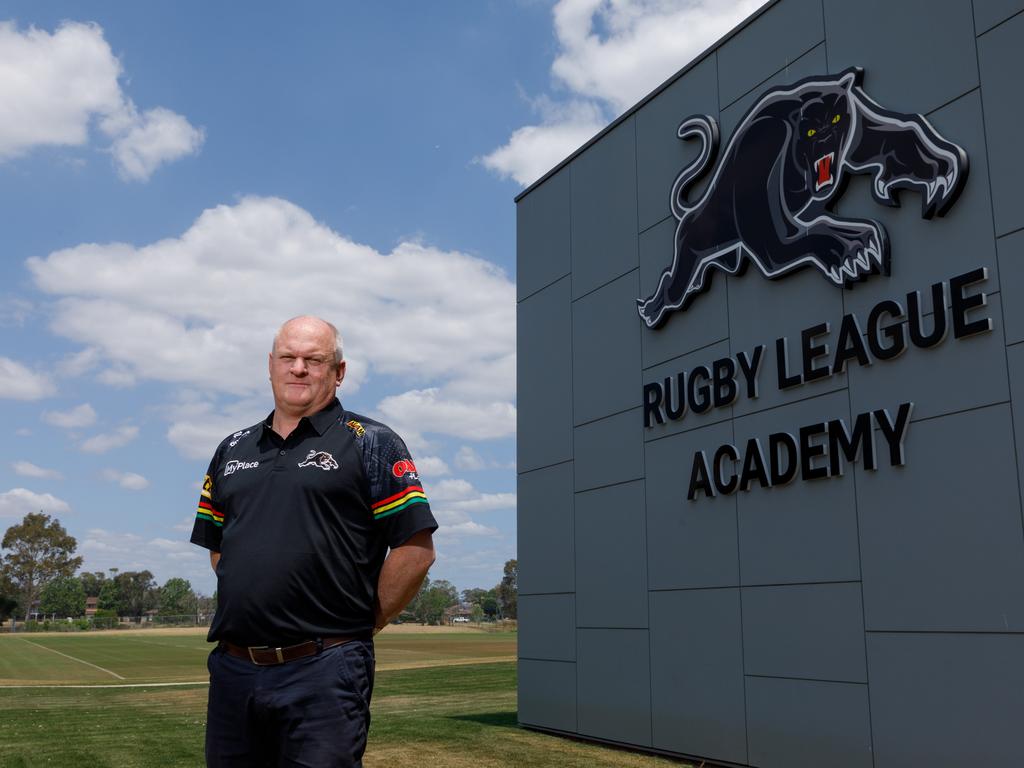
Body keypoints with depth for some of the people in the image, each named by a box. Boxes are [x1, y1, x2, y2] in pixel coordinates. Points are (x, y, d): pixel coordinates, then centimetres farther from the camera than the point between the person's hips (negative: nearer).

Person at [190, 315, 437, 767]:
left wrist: (362, 625, -2)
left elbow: (416, 550, -7)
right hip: (232, 667, 5)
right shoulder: (232, 450, 15)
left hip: (323, 671, -5)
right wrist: (249, 604, 12)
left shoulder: (370, 444, -1)